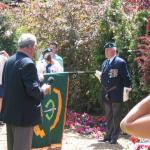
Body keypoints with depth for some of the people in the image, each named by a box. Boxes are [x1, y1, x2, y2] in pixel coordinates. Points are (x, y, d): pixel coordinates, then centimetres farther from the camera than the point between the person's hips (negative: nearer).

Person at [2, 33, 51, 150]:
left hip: (10, 112, 9)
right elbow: (33, 90, -23)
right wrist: (44, 90, -5)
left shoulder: (9, 61, 8)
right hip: (24, 115, -9)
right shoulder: (28, 63, -19)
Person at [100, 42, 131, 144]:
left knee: (116, 117, 1)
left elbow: (126, 78, -10)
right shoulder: (105, 63, 14)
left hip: (116, 95, -7)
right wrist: (99, 75, 4)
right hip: (106, 95, 7)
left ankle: (114, 137, 7)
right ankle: (108, 135, 23)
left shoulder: (120, 62, -9)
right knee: (108, 117, 14)